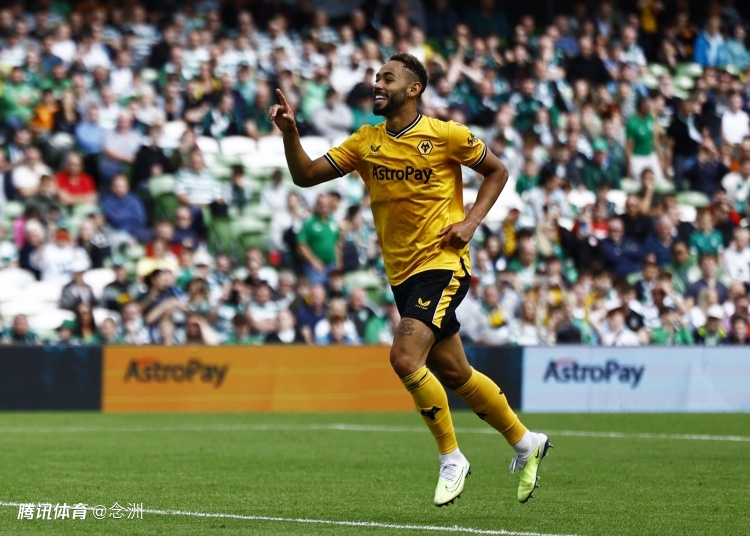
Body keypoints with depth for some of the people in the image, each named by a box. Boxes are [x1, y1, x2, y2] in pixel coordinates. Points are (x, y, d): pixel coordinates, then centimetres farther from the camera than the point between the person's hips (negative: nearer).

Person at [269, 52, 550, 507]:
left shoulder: (446, 136, -8)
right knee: (453, 372, 12)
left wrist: (471, 222, -8)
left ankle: (452, 457, -6)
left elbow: (497, 171, 4)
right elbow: (305, 175, 3)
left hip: (443, 264, -6)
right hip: (401, 273, 6)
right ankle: (525, 442, 30)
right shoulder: (366, 142, 6)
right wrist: (290, 133, -14)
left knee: (405, 356, -22)